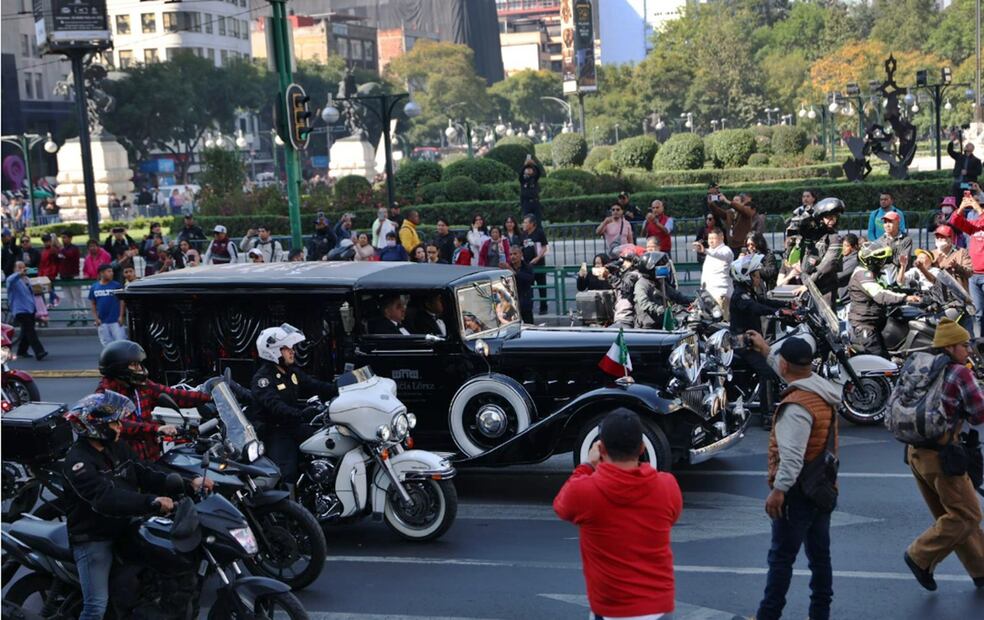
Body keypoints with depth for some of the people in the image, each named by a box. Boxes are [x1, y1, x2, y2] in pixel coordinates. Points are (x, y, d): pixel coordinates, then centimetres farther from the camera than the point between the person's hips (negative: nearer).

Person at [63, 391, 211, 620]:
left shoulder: (117, 448, 7)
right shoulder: (78, 460, -20)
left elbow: (147, 476, 3)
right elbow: (105, 498, -33)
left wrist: (189, 484, -11)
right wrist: (152, 502, -43)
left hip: (122, 530, 8)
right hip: (93, 539, -8)